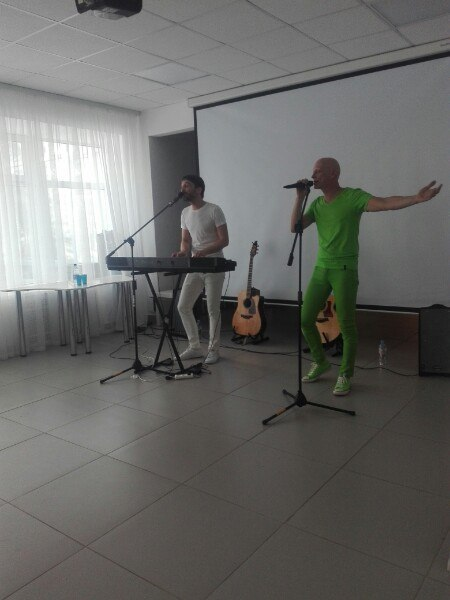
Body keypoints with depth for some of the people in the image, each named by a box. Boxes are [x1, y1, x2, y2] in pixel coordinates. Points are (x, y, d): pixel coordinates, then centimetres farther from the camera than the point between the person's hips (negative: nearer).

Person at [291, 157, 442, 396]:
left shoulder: (353, 197, -7)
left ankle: (345, 376, 16)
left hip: (345, 270, -6)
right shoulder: (317, 204, 10)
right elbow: (294, 227, 3)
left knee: (347, 326, -1)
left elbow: (385, 203, -20)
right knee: (305, 319, 7)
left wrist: (416, 198, -35)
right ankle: (320, 362, 29)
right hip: (321, 269, 6)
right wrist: (300, 197, -4)